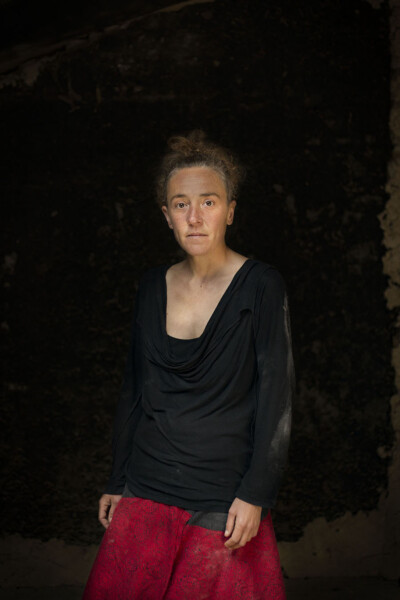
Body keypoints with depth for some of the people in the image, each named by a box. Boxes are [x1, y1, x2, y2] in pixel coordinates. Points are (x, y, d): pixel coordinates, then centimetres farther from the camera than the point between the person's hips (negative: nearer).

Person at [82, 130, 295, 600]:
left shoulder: (260, 286, -7)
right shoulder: (153, 286, 7)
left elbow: (276, 396, -9)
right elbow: (133, 389, 13)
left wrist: (255, 495, -14)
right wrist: (116, 482, 12)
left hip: (223, 499, -4)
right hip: (147, 489, 4)